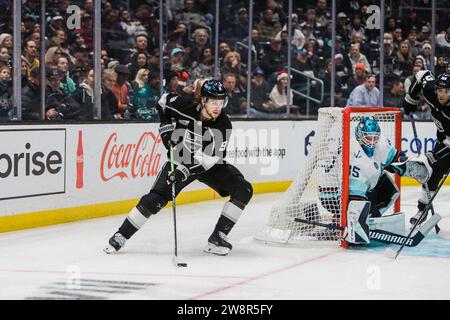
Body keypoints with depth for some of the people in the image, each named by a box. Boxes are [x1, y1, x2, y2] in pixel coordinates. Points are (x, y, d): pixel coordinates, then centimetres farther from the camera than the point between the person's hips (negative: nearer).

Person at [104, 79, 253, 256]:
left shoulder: (223, 125, -23)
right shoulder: (184, 107, -23)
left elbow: (209, 158, -28)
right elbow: (163, 101, 0)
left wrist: (185, 171, -37)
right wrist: (166, 128, -8)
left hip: (209, 165, 1)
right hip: (180, 159, -1)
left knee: (244, 190, -17)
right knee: (155, 199, -14)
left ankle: (217, 238, -12)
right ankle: (121, 236, 2)